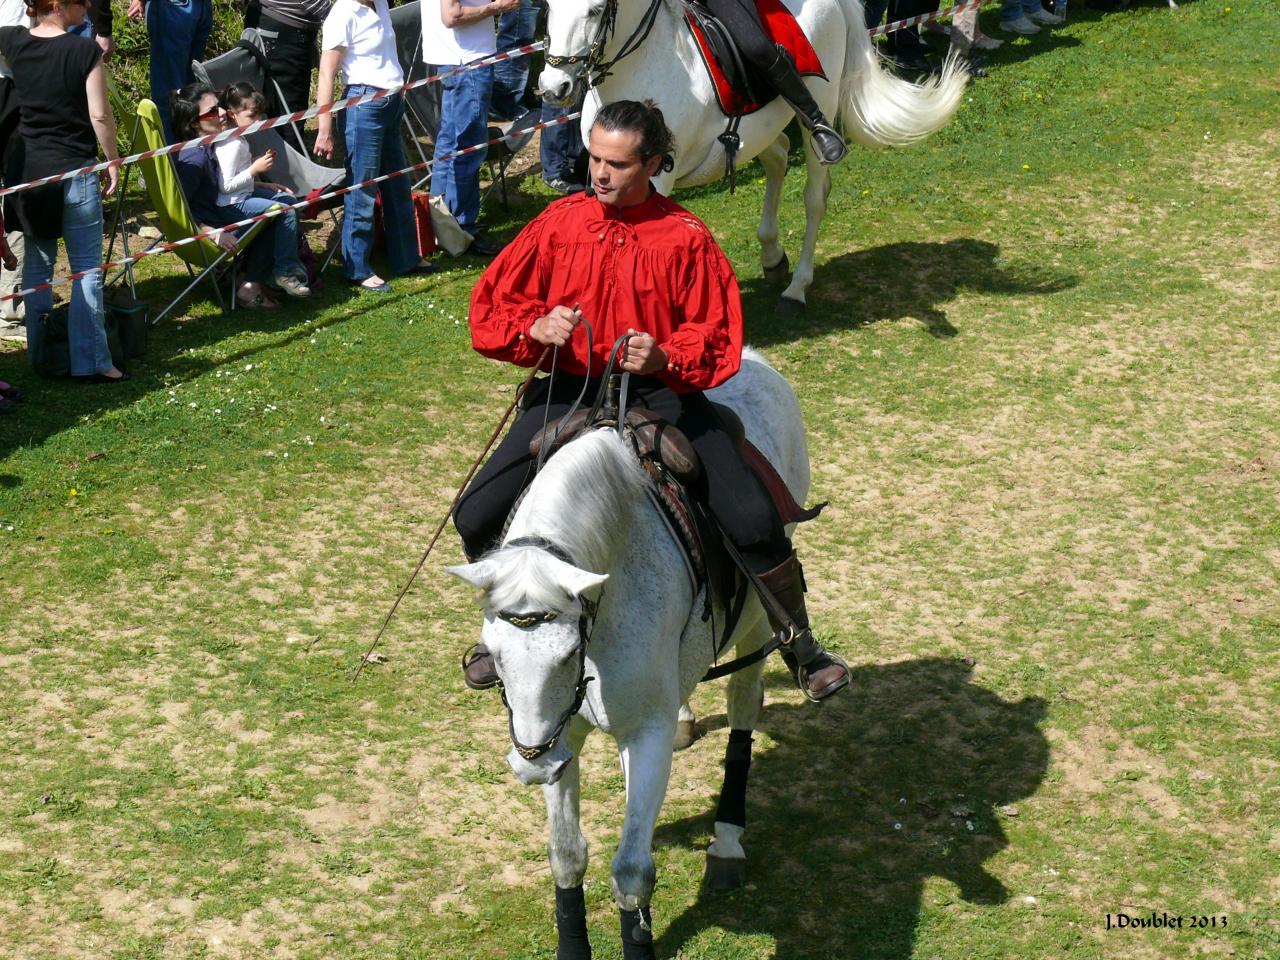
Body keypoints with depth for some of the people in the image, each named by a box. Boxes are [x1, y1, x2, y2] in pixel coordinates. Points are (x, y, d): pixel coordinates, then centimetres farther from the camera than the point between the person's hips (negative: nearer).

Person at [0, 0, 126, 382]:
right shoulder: (85, 51, -14)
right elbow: (100, 114, -11)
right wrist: (112, 161, 1)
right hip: (75, 170, -5)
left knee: (37, 263, 17)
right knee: (86, 267, 2)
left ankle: (39, 355, 22)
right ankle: (90, 362, 1)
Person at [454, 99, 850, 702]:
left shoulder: (686, 239, -3)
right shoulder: (559, 223, 3)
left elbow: (718, 341, -1)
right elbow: (490, 310, 6)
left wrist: (663, 357, -21)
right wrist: (537, 328, -15)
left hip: (661, 391, -2)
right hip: (568, 388, 2)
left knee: (753, 519, -17)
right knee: (479, 517, -12)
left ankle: (800, 645, 8)